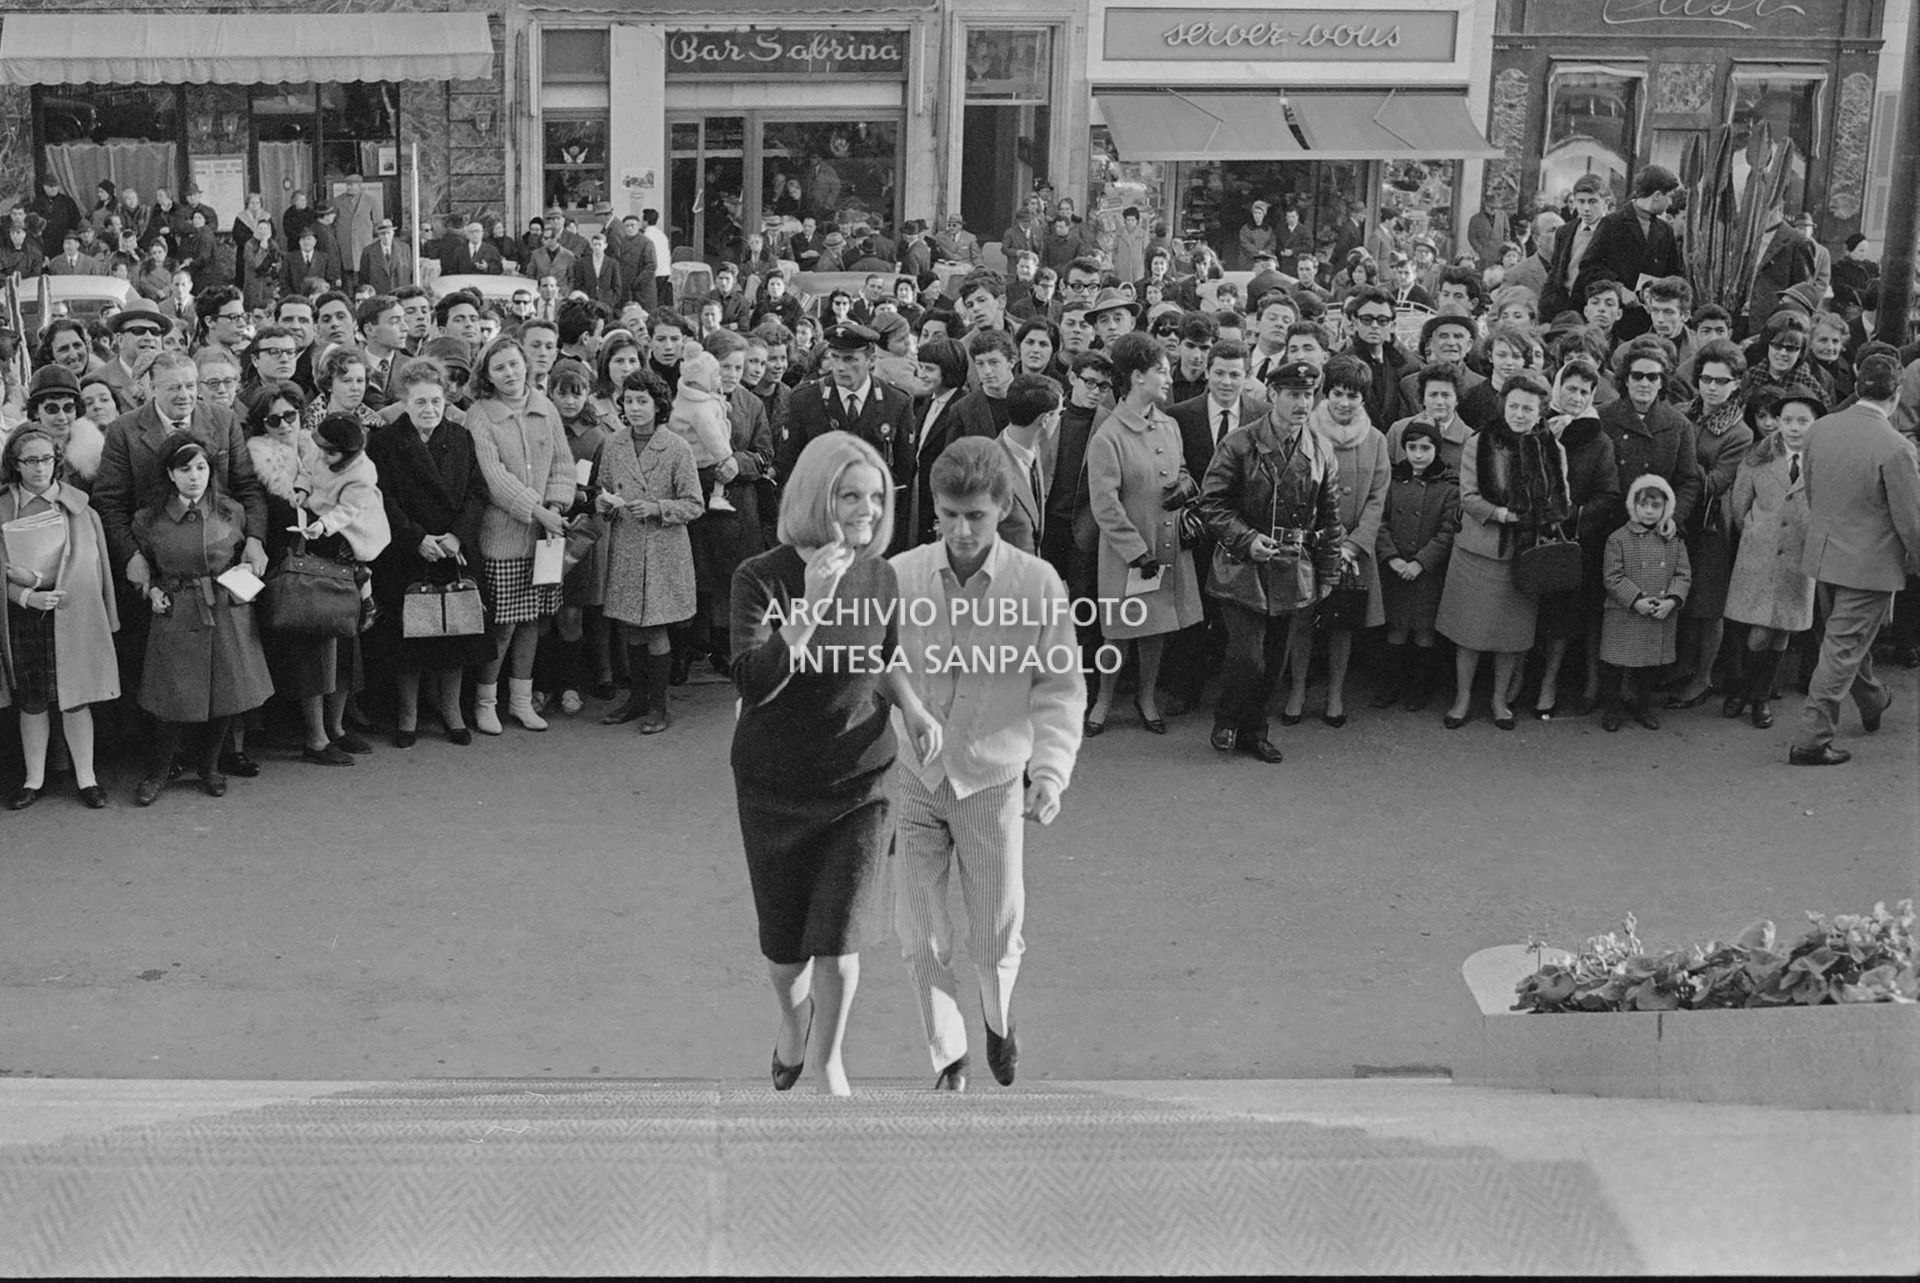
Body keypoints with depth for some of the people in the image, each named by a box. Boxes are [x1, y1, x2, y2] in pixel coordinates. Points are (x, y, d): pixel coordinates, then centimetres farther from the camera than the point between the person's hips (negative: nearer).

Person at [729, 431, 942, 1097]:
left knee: (837, 946, -5)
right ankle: (793, 1018, 48)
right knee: (784, 948, 13)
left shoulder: (880, 577, -4)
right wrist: (812, 606, -35)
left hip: (860, 781, 2)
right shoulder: (762, 579, -16)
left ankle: (828, 1059, 23)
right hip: (775, 785, -1)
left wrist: (913, 707, -3)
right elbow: (752, 682, -28)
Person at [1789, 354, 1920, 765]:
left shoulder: (1820, 429, -4)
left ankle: (1873, 703, 49)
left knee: (1848, 637, 25)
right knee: (1843, 648, 2)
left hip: (1824, 555, 7)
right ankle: (1811, 739, 5)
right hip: (1869, 564, -7)